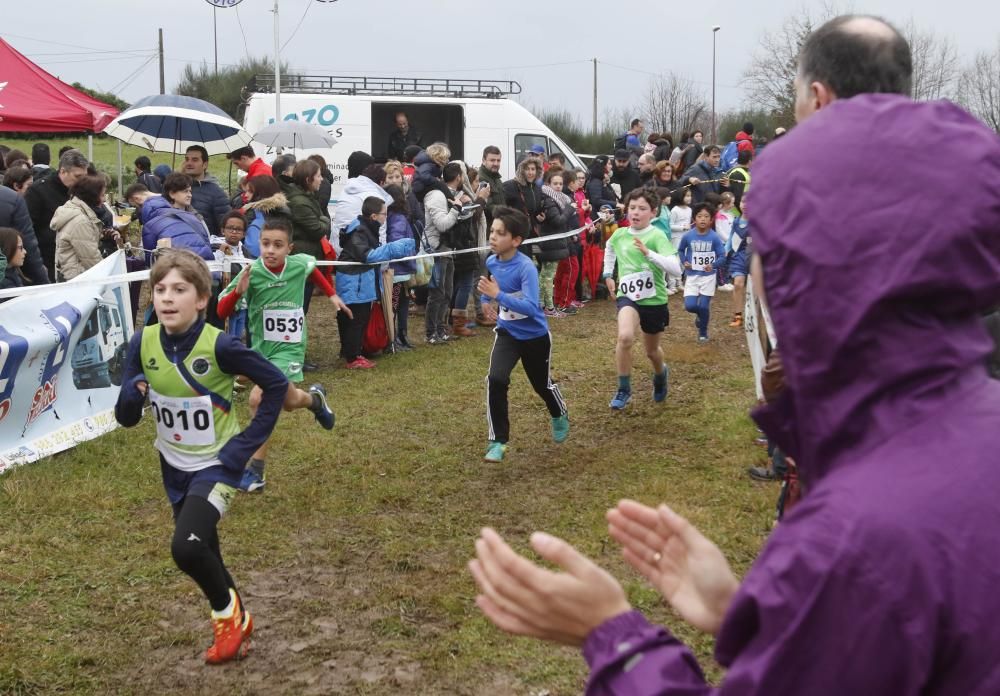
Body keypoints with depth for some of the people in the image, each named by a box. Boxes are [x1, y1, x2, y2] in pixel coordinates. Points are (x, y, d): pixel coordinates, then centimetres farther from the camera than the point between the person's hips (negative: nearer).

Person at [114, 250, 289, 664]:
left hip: (216, 465, -5)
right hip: (174, 469, 5)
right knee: (202, 553, 16)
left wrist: (247, 443, -12)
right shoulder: (143, 343, -10)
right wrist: (133, 393, -27)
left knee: (186, 547, -23)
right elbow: (125, 418, -4)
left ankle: (228, 612, 6)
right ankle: (237, 621, 43)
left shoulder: (219, 345, -22)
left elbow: (276, 384, -12)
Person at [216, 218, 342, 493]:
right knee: (288, 403, 10)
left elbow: (312, 268, 17)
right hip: (260, 347, 2)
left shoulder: (300, 264, -10)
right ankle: (314, 398, 44)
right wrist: (238, 291, -34)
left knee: (258, 398, -19)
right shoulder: (251, 273, -16)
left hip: (288, 348, -2)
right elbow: (222, 312, -16)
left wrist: (332, 295, 18)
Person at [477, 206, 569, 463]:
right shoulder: (491, 261, -7)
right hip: (507, 333, 4)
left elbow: (531, 307, -37)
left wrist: (498, 295, -43)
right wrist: (485, 300, 6)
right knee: (496, 380, -19)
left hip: (535, 336, -4)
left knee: (542, 384, 16)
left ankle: (560, 417, 51)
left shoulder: (526, 267, -27)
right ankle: (497, 441, -9)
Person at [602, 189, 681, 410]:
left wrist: (648, 253, -37)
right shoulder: (619, 234, -1)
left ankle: (661, 374, 54)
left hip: (654, 300, -1)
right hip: (627, 296, 1)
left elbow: (676, 269, -28)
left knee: (651, 351, 17)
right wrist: (608, 274, 22)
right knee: (625, 337, -29)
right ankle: (624, 389, -11)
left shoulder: (657, 236, -15)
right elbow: (609, 247, 26)